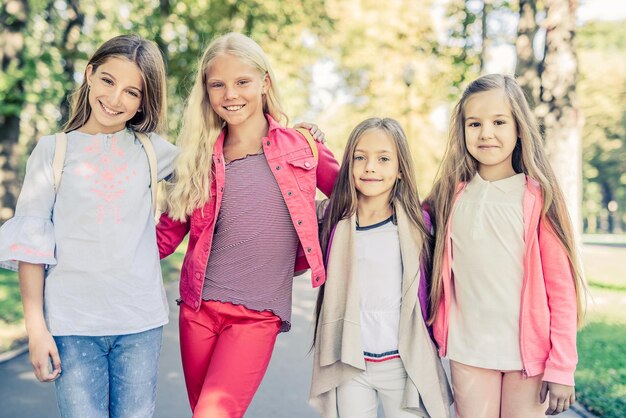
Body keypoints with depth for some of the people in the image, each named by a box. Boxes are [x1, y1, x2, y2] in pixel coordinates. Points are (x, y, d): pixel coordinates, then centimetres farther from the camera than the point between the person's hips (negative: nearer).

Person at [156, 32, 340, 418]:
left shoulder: (302, 147, 1)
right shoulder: (200, 158, 6)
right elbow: (168, 233, 8)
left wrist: (313, 251, 3)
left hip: (259, 315, -3)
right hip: (198, 308, 3)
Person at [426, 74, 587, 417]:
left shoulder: (538, 197, -6)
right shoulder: (452, 195, 2)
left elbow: (561, 287, -8)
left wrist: (561, 367, -10)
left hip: (528, 351, -2)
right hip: (468, 353, 2)